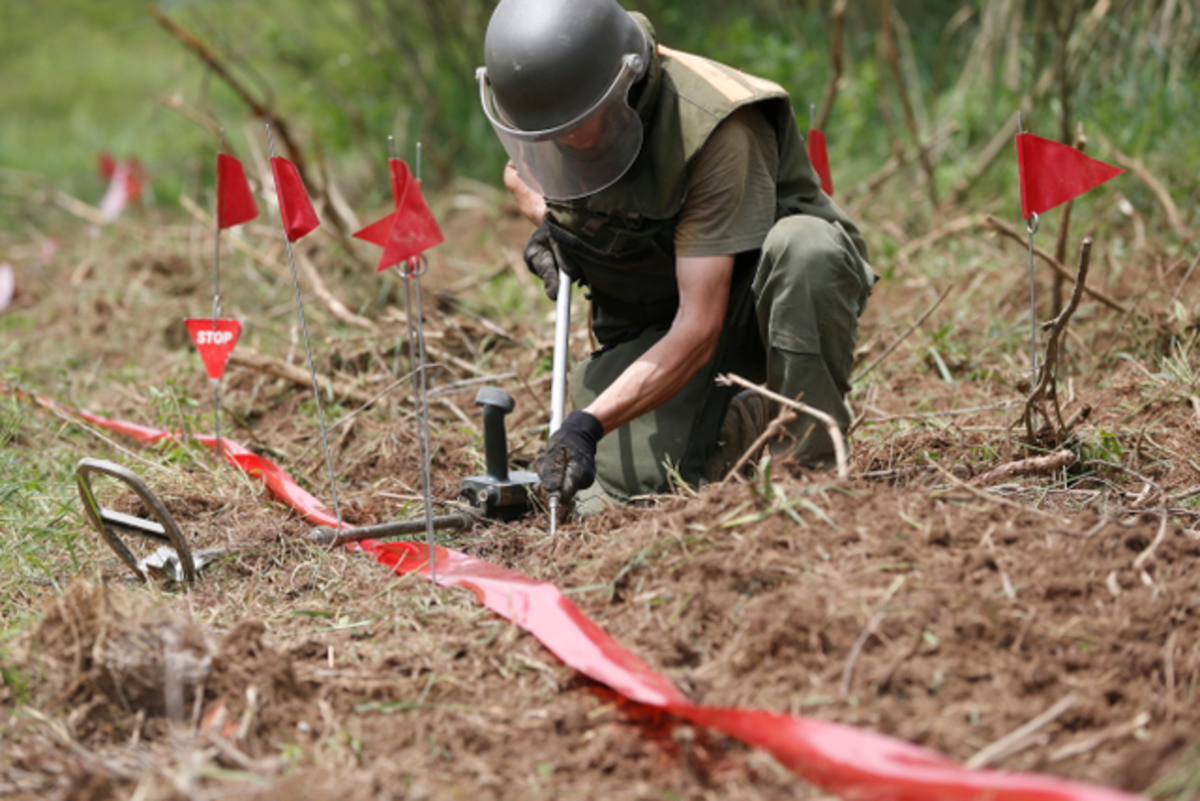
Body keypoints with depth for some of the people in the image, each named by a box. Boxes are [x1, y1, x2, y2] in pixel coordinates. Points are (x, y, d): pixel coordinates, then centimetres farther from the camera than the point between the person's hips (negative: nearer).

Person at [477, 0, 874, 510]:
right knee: (639, 479, -19)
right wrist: (545, 223, -9)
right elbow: (521, 171, 15)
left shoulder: (708, 126, -33)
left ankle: (811, 466, -23)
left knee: (804, 246, -40)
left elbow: (697, 332, -35)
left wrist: (588, 424, -43)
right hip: (651, 318, 5)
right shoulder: (536, 101, -14)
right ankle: (735, 425, 15)